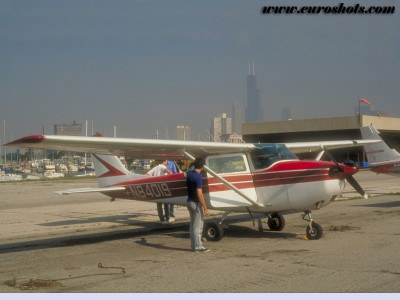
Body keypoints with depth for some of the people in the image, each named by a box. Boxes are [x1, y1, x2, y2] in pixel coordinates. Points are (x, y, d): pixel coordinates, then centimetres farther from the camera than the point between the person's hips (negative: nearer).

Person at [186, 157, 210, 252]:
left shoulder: (188, 173, 3)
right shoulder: (198, 177, -22)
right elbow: (199, 194, -24)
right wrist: (205, 208, -21)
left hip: (189, 201, 9)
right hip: (196, 203, -9)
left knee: (193, 225, 16)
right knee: (197, 226, -1)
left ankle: (194, 245, 22)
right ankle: (198, 246, 5)